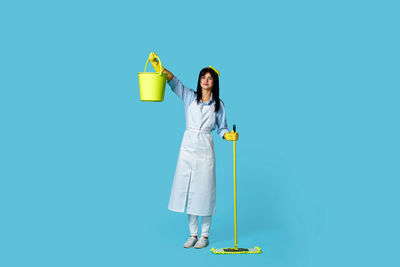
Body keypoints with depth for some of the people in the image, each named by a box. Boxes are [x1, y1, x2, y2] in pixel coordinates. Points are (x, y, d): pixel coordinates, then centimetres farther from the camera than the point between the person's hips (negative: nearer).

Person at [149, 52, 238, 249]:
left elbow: (221, 129, 7)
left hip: (205, 149, -2)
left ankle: (205, 236, 13)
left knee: (204, 190, 0)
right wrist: (158, 66, -22)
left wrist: (230, 136, -15)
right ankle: (193, 234, 17)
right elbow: (173, 81, -8)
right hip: (188, 147, 2)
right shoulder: (189, 96, 6)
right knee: (187, 190, 5)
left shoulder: (218, 104, 4)